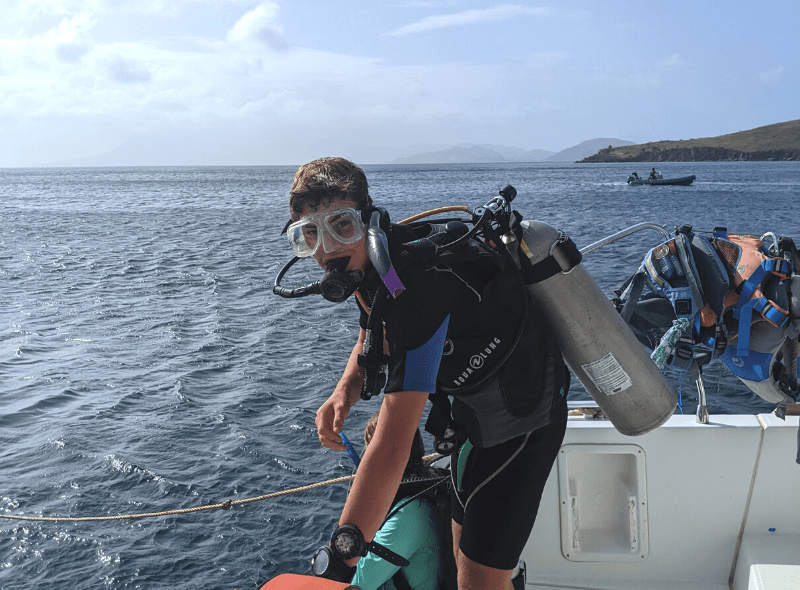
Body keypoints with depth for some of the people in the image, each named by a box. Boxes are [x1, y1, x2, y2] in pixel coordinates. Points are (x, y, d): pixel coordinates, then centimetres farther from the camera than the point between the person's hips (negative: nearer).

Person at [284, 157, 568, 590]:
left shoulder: (417, 282, -36)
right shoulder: (371, 260, -6)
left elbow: (391, 446, -41)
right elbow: (370, 341, 14)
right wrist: (345, 390, -9)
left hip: (518, 419, -9)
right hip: (476, 412, 9)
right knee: (465, 554, 22)